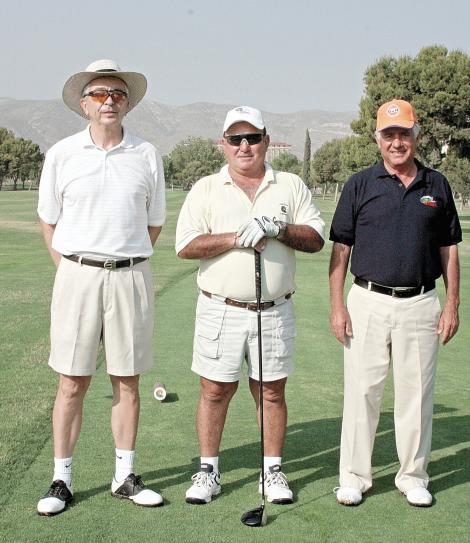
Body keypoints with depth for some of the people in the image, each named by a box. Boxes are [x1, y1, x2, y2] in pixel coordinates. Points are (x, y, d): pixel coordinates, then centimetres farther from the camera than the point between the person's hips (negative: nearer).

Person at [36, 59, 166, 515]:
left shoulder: (146, 155, 5)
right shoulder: (62, 154, 3)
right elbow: (48, 221, 11)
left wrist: (126, 264, 7)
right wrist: (71, 270, 5)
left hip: (131, 277, 1)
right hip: (77, 274, -1)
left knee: (127, 381, 7)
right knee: (72, 383, 1)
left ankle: (124, 476, 18)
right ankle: (61, 480, 12)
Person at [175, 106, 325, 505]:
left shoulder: (292, 186, 9)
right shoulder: (206, 189, 5)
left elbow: (316, 238, 4)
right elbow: (186, 245, -4)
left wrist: (280, 230, -14)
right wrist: (236, 237, -16)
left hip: (275, 311, 1)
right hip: (221, 310, -1)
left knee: (272, 392, 7)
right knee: (215, 391, 4)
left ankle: (273, 471, 20)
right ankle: (209, 470, 18)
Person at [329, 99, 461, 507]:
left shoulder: (437, 185, 8)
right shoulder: (360, 185, 3)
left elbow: (449, 249, 11)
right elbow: (340, 248, 2)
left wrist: (452, 304, 4)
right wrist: (337, 304, -5)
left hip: (421, 304, 1)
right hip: (368, 302, -1)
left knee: (417, 393, 8)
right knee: (362, 392, 3)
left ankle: (413, 477, 22)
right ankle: (354, 477, 16)